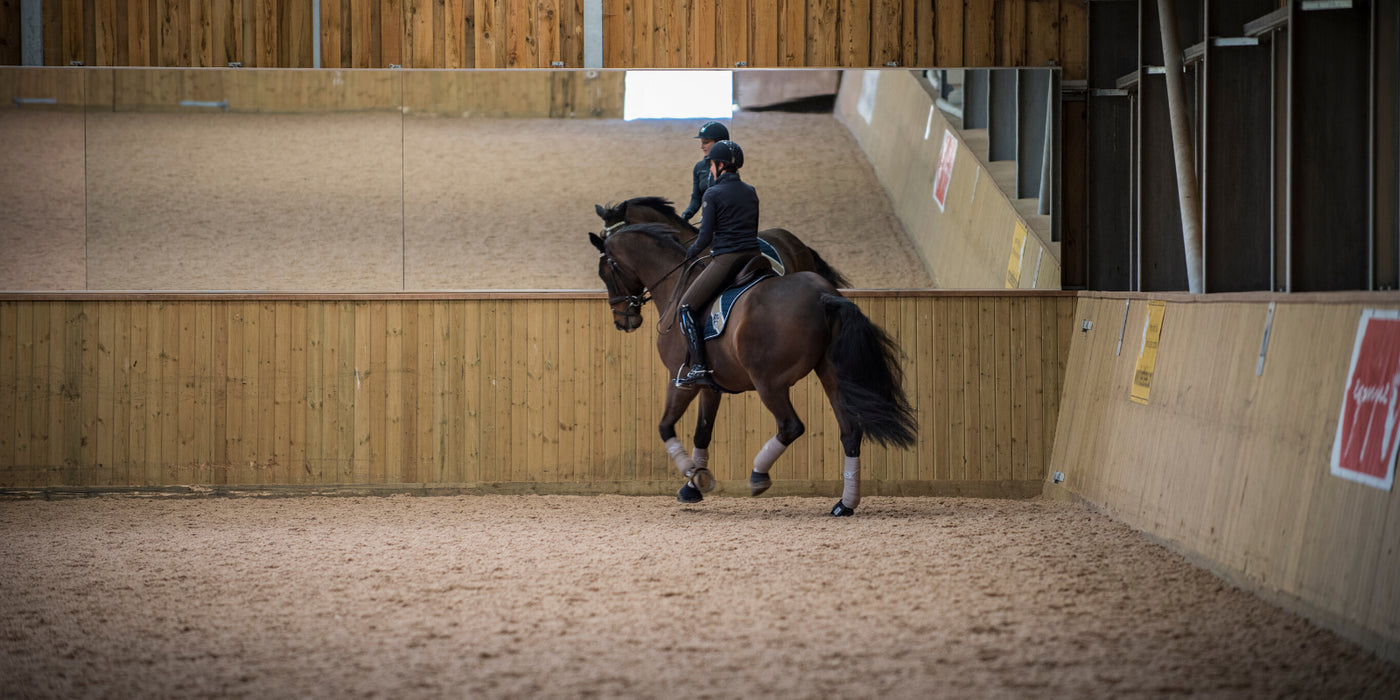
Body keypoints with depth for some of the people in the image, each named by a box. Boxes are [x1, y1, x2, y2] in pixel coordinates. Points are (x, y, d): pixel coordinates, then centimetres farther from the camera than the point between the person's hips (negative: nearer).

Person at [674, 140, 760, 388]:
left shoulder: (713, 194, -6)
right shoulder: (750, 192, 14)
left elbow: (706, 236, -8)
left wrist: (690, 254, 10)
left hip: (726, 259, -7)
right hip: (753, 255, 7)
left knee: (687, 307, -1)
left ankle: (699, 366, -13)